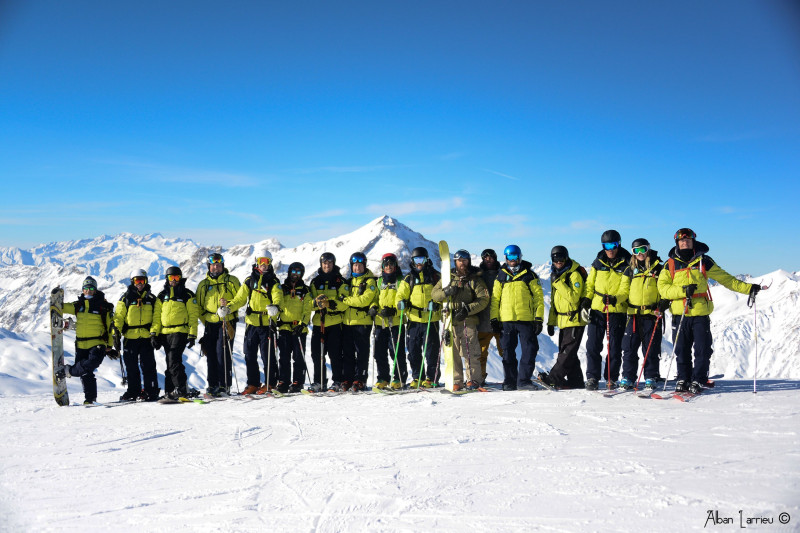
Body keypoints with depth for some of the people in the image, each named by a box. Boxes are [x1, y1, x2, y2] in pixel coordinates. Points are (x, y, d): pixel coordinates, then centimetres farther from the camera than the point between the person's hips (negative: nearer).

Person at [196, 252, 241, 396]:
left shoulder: (232, 281, 6)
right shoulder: (203, 285, 15)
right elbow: (199, 306, 19)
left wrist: (228, 307, -14)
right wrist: (205, 319, 7)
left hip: (227, 322, -4)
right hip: (210, 324, 4)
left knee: (223, 353, -11)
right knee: (211, 355, 5)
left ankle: (224, 386, -9)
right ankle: (213, 385, 12)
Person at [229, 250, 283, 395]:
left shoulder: (273, 281, 4)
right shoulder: (250, 281, 13)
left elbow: (278, 297, -12)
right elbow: (240, 299, 13)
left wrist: (275, 307, -35)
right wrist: (228, 307, -6)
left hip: (267, 323, -3)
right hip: (251, 322, 4)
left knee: (268, 354, -3)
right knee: (250, 354, 6)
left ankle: (270, 384, 8)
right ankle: (253, 384, 16)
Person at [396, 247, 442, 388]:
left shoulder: (435, 276, 6)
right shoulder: (409, 278, 12)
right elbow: (401, 294, 9)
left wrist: (436, 303, -15)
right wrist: (401, 303, -13)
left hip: (431, 320, -2)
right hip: (414, 320, 3)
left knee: (431, 351, 0)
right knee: (413, 351, 6)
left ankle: (431, 378, 11)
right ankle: (417, 378, 17)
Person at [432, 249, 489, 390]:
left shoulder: (475, 279, 8)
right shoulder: (448, 277, 15)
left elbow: (483, 299, 0)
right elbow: (434, 294, 11)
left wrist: (467, 309, -13)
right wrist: (446, 292, -10)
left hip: (468, 320, -2)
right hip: (450, 320, 2)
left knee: (471, 352, -5)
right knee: (452, 352, 1)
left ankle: (473, 380, 6)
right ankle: (456, 381, 9)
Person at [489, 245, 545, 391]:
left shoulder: (529, 275, 4)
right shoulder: (501, 276, 10)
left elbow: (539, 298, 3)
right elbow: (495, 298, 12)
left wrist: (539, 319, -3)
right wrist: (494, 318, 5)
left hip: (526, 320, -2)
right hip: (506, 320, 2)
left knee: (529, 350, -2)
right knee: (508, 352, 6)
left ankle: (524, 379, 9)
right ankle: (510, 381, 15)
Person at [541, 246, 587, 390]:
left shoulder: (574, 274, -11)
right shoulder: (555, 275, 14)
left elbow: (574, 298, -24)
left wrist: (558, 282, -25)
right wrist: (551, 321, 17)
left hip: (575, 320, -9)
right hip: (563, 321, 9)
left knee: (567, 352, -9)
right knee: (566, 352, 10)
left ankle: (554, 377, -13)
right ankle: (575, 382, 16)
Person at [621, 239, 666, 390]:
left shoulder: (658, 268, 5)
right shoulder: (630, 270, 12)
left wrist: (663, 304, -9)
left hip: (652, 314, -2)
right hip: (633, 314, 2)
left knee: (651, 348, 1)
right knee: (629, 347, 1)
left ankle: (651, 378, 10)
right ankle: (627, 378, 7)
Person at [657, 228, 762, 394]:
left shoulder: (703, 261, 8)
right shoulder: (670, 264, 8)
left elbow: (725, 278, 10)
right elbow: (663, 287, -1)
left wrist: (748, 288, 4)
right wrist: (683, 290, -15)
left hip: (701, 313, 0)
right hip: (679, 314, 0)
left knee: (702, 350, -2)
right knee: (681, 350, 4)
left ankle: (698, 381, 6)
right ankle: (683, 379, 15)